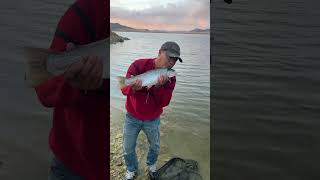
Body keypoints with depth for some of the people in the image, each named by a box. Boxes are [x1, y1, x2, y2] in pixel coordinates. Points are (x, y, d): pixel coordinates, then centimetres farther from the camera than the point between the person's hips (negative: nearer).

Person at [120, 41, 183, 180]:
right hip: (132, 117, -1)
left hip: (152, 120, 2)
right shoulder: (138, 65, -18)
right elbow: (124, 89, -20)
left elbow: (164, 102, -16)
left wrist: (159, 87, -33)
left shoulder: (170, 77, -11)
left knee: (155, 146, 19)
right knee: (128, 149, 12)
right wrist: (133, 88, -43)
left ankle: (151, 165, 52)